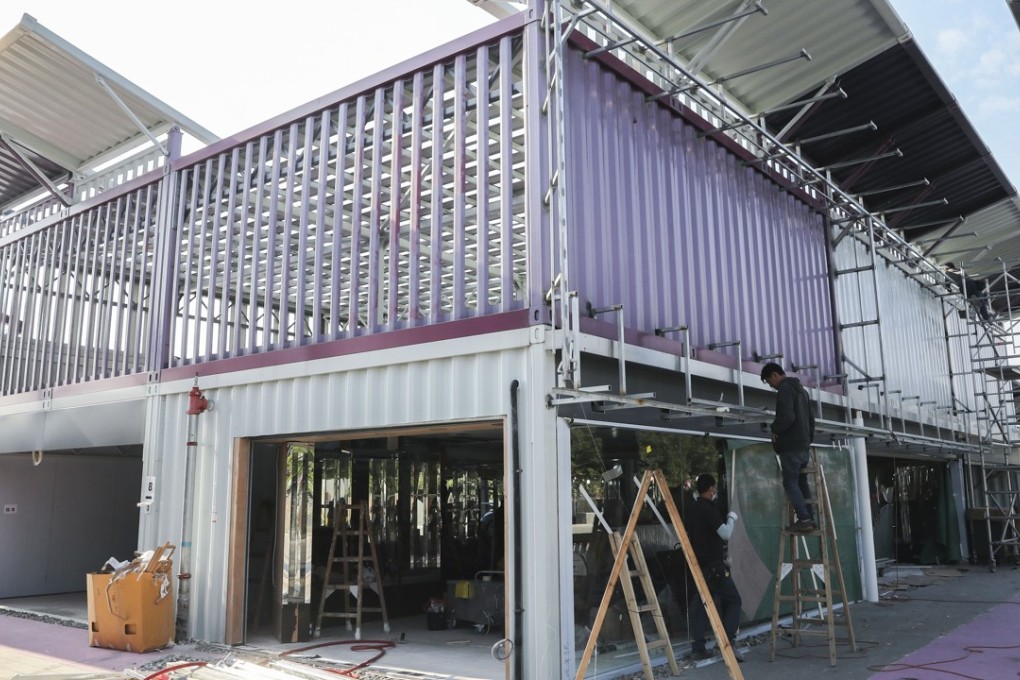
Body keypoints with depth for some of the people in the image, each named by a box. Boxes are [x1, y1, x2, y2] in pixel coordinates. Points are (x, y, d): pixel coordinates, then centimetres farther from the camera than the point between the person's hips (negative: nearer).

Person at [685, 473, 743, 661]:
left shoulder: (692, 510, 11)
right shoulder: (709, 509, -15)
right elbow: (726, 534, -17)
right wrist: (731, 518, 0)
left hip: (698, 565, 8)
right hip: (713, 565, -8)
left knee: (699, 604, 8)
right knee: (733, 600, 2)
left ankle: (697, 648, 7)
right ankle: (727, 642, -6)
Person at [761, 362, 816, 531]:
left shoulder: (785, 389, -11)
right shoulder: (800, 389, 20)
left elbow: (786, 417, -23)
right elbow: (810, 417, 23)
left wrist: (775, 430, -7)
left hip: (791, 446, -9)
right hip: (804, 445, 9)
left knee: (790, 482, -7)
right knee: (802, 481, 13)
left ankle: (803, 518, -14)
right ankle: (810, 518, 11)